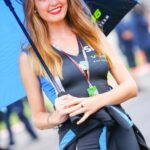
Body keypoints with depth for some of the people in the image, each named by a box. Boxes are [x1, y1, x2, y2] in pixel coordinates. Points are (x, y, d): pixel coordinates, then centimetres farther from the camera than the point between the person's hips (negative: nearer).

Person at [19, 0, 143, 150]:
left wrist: (98, 101, -15)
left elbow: (131, 86, 4)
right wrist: (56, 116, -15)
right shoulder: (29, 57, 2)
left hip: (120, 132, 2)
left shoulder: (93, 34, 9)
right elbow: (38, 118, 7)